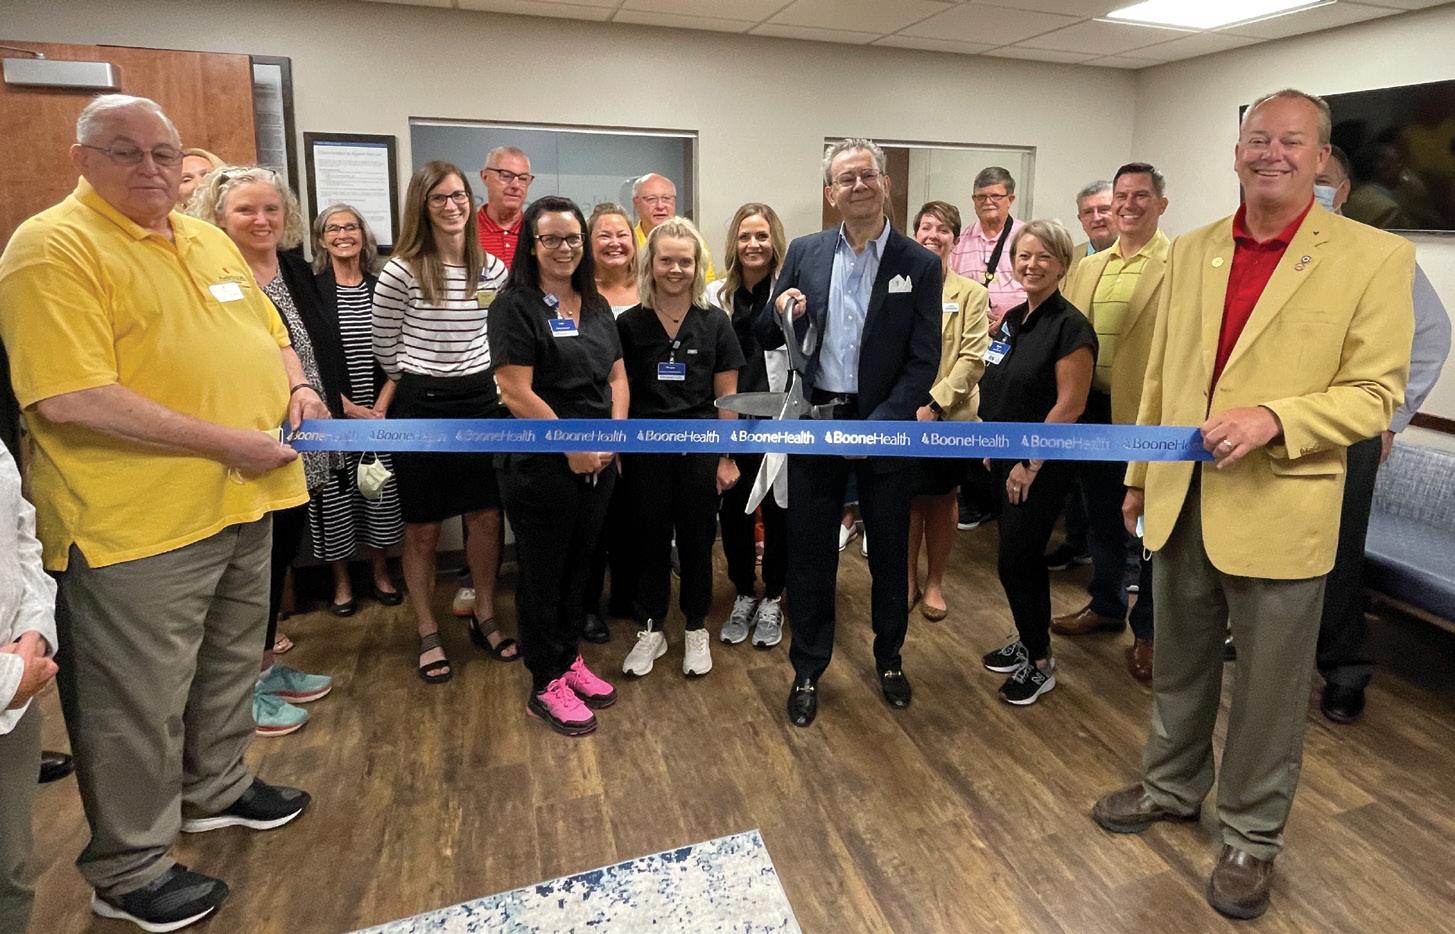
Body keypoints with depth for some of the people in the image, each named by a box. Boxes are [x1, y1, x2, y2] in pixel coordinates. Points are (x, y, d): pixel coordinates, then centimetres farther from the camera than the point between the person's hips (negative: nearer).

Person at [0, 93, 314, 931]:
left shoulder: (211, 240, 13)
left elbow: (269, 333, 22)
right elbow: (70, 398, -23)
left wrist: (297, 387, 0)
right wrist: (227, 442, -22)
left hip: (244, 502, 8)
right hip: (138, 523, -8)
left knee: (232, 661, 23)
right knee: (140, 702, 6)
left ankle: (218, 788, 46)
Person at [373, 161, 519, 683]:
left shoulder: (492, 269, 2)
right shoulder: (401, 272, -10)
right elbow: (386, 350, 0)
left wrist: (484, 383, 13)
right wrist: (421, 385, 9)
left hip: (480, 402, 4)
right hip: (422, 406, -4)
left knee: (486, 517, 9)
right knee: (423, 529, 6)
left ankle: (484, 619, 27)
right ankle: (428, 635, 21)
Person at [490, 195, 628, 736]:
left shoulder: (596, 306, 12)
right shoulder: (515, 307, -10)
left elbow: (617, 376, 11)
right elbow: (517, 394, -16)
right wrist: (573, 447, -14)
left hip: (598, 463, 7)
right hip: (541, 466, -6)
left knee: (578, 565, 16)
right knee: (543, 572, 5)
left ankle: (569, 661, 33)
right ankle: (546, 686, 19)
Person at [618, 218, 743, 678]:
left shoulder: (715, 322, -1)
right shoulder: (629, 324, -1)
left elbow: (727, 395, 0)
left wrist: (728, 457, -2)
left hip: (699, 446, 0)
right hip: (645, 448, 1)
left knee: (696, 539, 10)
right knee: (650, 539, 11)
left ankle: (696, 631, 28)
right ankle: (651, 630, 27)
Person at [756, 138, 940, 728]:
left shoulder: (919, 264, -3)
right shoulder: (804, 253, 4)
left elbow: (923, 362, -7)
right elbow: (767, 341, 7)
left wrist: (877, 426, -17)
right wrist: (779, 313, -15)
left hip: (884, 427, -1)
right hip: (814, 424, 2)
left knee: (889, 553, 13)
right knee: (810, 554, 9)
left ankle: (889, 659, 36)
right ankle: (807, 673, 26)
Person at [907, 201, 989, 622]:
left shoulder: (972, 294, 0)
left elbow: (973, 358, -7)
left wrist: (934, 403, -15)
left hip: (948, 417, -1)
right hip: (899, 416, 1)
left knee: (942, 501, 9)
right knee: (907, 500, 8)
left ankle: (934, 583, 24)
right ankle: (908, 579, 24)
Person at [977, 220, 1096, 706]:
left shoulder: (1070, 326, -16)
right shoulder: (1013, 319, 8)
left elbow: (1069, 406, -19)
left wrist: (1029, 463, -17)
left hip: (1040, 466, -7)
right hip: (1006, 458, 7)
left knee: (1016, 561, -2)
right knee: (1022, 557, 17)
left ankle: (1040, 663, 16)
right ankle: (1027, 641, 33)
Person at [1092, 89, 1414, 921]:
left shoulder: (1376, 257, -7)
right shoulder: (1192, 251, 7)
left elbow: (1376, 394, -9)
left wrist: (1272, 418, -25)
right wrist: (1140, 474, 14)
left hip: (1280, 510, -4)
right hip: (1182, 500, 4)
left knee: (1269, 685, 10)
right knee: (1180, 665, 20)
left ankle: (1252, 834, 30)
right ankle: (1173, 787, 41)